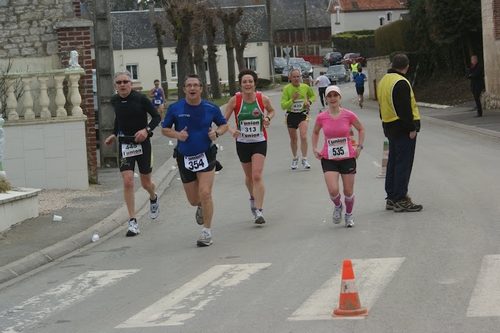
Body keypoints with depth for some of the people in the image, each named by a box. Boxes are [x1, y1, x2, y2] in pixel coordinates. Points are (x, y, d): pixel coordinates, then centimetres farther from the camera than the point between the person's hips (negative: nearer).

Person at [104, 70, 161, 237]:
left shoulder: (140, 98, -13)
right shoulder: (114, 100, 1)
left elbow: (156, 116, -5)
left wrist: (146, 130, -21)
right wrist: (114, 134, 8)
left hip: (142, 143, -2)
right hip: (124, 144, 2)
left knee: (146, 184, 10)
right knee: (127, 182, -12)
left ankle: (153, 198, 48)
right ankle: (132, 222, -7)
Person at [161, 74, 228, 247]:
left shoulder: (211, 108, -6)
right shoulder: (175, 108, -6)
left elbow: (224, 124, 9)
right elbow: (164, 129, 5)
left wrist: (216, 133, -12)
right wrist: (177, 134, -16)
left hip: (206, 155, -2)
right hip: (184, 158, 2)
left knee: (205, 193, -15)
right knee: (193, 199, 9)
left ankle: (207, 232, -2)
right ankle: (201, 206, 49)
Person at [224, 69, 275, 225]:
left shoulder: (263, 99, -9)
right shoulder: (235, 100, -11)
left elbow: (271, 111, 12)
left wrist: (268, 118, -9)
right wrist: (231, 130, -25)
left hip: (259, 142, -2)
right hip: (242, 143, 2)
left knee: (257, 176, -15)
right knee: (249, 176, 17)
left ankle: (258, 211, -15)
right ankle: (253, 199, 46)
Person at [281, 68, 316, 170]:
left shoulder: (305, 87, -3)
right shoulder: (287, 88, -11)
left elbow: (313, 95, 18)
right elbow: (283, 106, -15)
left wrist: (309, 101, -3)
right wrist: (293, 99, -28)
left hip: (303, 114, 0)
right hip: (291, 115, 0)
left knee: (303, 137, -18)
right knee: (293, 139, 14)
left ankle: (304, 159, -9)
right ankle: (295, 158, 35)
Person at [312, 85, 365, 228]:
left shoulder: (349, 115, -8)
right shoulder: (322, 118, -5)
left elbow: (361, 129, 10)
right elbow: (315, 132, 16)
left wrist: (359, 146, 1)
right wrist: (314, 149, 5)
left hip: (348, 158, 0)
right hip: (328, 159, 0)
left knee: (348, 191, 6)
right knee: (333, 190, -16)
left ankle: (349, 214, 33)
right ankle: (338, 206, 18)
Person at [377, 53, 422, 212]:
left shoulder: (383, 81, 14)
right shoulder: (401, 83, -17)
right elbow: (405, 109, -22)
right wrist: (412, 128, -17)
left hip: (389, 127, 10)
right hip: (403, 128, -10)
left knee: (393, 163, 14)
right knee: (403, 164, -7)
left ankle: (391, 198, 18)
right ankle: (400, 200, -7)